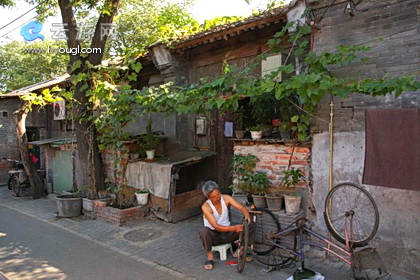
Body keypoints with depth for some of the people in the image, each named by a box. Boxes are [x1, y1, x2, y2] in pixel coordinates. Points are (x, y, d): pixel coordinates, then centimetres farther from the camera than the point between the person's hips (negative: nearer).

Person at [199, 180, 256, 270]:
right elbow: (217, 227, -28)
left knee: (251, 224, -14)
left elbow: (241, 207, -18)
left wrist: (247, 215, -41)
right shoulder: (205, 207, -22)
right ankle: (210, 257, -16)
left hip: (228, 233, 4)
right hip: (214, 235, -4)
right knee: (204, 231, -39)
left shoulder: (226, 198, -11)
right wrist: (234, 228, -40)